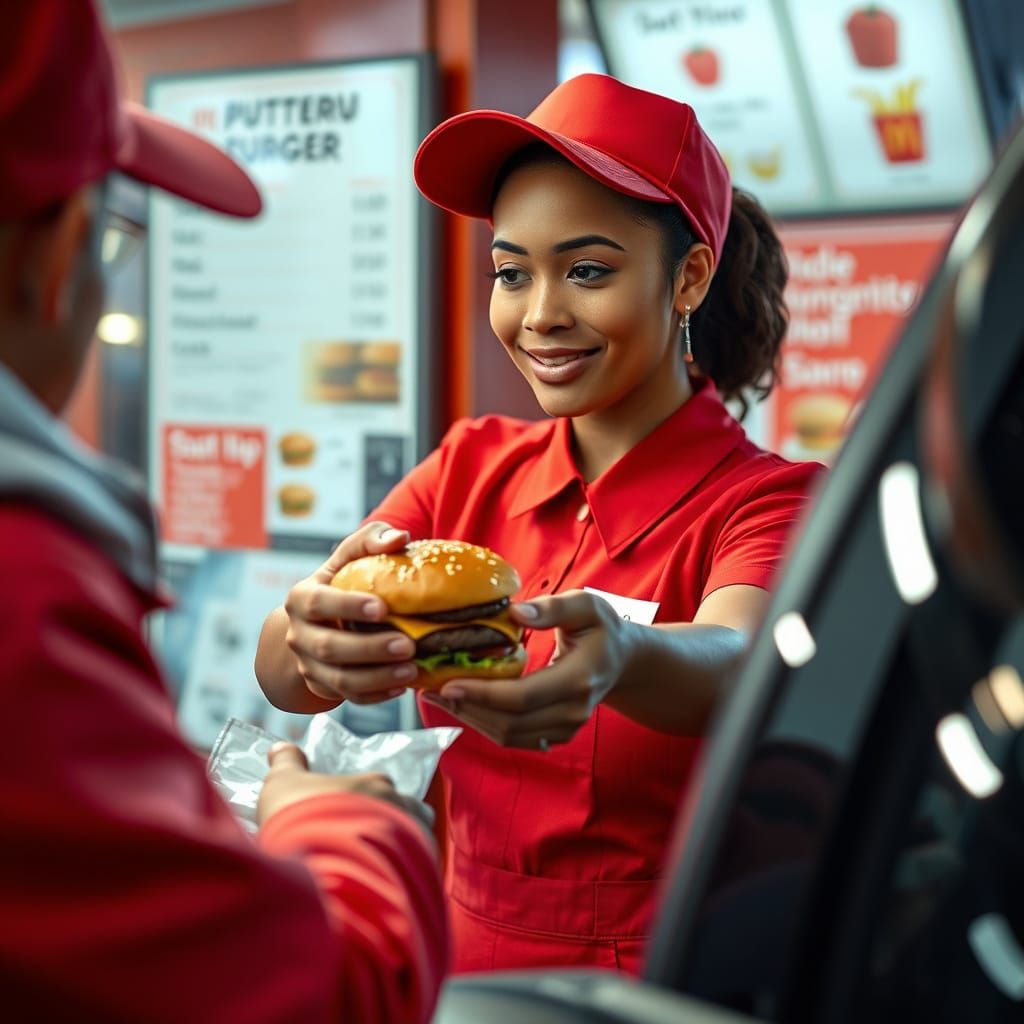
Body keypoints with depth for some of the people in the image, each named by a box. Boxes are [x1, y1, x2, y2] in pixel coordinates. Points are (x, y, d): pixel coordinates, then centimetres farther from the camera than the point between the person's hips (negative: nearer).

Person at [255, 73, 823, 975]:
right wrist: (314, 637, -33)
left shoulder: (771, 500, -3)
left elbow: (727, 666, -25)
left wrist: (619, 659, -47)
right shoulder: (471, 468, 6)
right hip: (462, 962, 3)